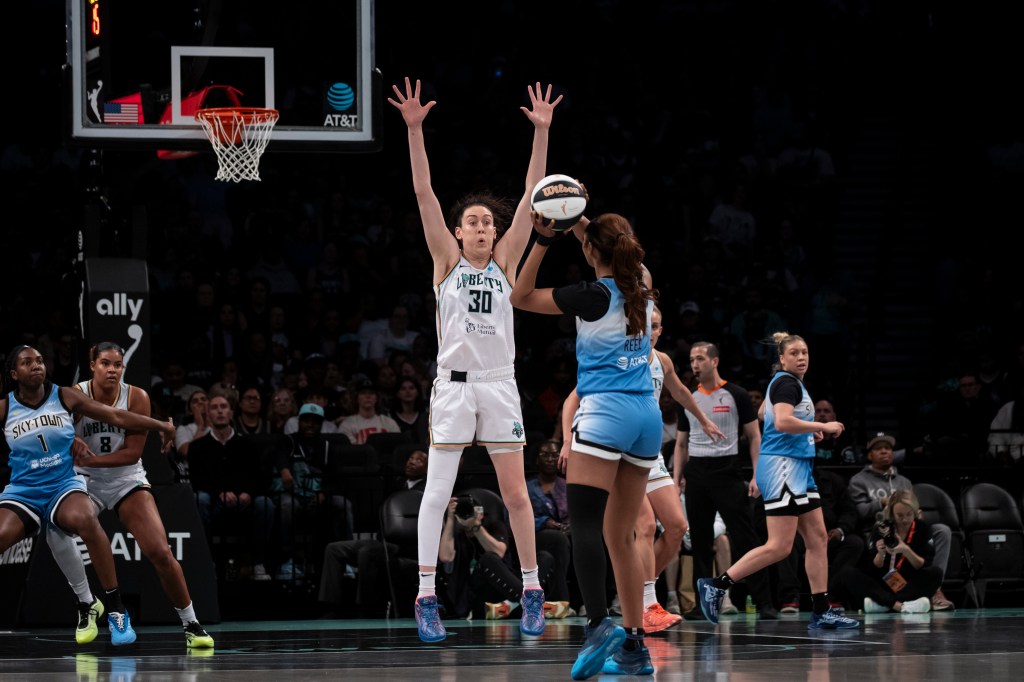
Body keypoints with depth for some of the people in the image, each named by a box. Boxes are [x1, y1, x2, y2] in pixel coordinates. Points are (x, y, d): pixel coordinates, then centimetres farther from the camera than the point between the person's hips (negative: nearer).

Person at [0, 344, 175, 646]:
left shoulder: (64, 397, 0)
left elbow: (116, 416, 1)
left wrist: (159, 425, 0)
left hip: (64, 484, -1)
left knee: (84, 519, -35)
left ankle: (115, 609, -27)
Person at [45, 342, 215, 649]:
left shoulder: (136, 398, -12)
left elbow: (133, 452, -15)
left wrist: (92, 460, -28)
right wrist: (71, 444, -36)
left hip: (127, 480, 0)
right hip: (84, 481, 0)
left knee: (160, 553, -12)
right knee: (55, 527, -29)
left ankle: (190, 625, 4)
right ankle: (86, 603, -11)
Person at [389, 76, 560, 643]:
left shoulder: (505, 262, 10)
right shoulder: (447, 261, 6)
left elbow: (531, 197, 4)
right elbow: (424, 194, -2)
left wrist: (541, 133, -3)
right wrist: (414, 130, -11)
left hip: (499, 384, 2)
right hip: (454, 382, -2)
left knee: (515, 492, 4)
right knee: (437, 491, -5)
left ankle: (531, 590, 13)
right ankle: (426, 598, -6)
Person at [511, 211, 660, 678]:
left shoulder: (594, 296, -8)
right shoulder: (644, 294, 9)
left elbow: (521, 297, 3)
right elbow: (618, 264, 33)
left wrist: (543, 240, 3)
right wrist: (581, 226, 32)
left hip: (605, 412, -7)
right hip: (647, 414, 7)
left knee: (584, 523, -15)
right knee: (621, 534, 10)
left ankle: (599, 623, -33)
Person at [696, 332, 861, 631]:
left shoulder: (787, 382, 18)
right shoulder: (786, 383, -11)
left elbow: (763, 412, 33)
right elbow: (782, 421, -26)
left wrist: (807, 428, 32)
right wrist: (822, 426, -18)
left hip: (798, 468, 10)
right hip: (782, 467, -10)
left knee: (817, 538, 6)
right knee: (780, 547, -14)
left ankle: (822, 612, 6)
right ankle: (715, 585, -10)